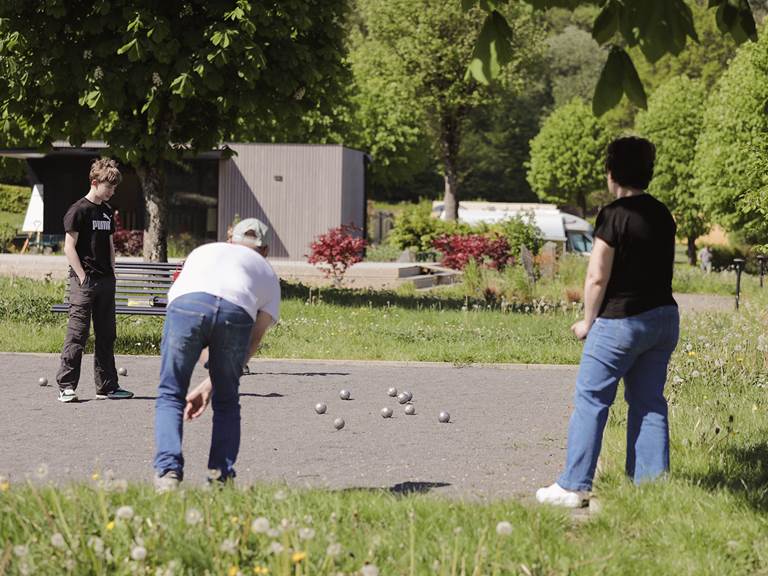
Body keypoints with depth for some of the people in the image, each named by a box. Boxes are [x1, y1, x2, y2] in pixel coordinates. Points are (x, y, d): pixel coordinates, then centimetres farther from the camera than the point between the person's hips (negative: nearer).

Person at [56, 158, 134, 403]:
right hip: (84, 281, -8)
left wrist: (112, 274, 13)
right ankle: (66, 386, -6)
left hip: (105, 281, 8)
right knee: (77, 334, -9)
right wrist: (82, 277, -14)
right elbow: (69, 247, -11)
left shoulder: (107, 211, 15)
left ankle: (107, 386, 15)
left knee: (107, 335, 9)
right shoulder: (79, 210, -8)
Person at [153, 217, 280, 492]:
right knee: (226, 402, 20)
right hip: (237, 312, 0)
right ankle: (222, 476, 15)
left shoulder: (203, 251, 42)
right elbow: (254, 339, 29)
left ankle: (168, 471, -6)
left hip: (186, 304, 0)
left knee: (170, 395, 9)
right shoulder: (268, 274, 37)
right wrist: (210, 385, 30)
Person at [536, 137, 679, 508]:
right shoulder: (662, 214, 8)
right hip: (664, 317, 7)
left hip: (620, 321, -7)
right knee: (649, 402, 12)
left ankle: (574, 487, 3)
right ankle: (652, 484, 11)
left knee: (591, 401, 1)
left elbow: (597, 278, -15)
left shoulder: (613, 216, -14)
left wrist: (588, 321, -2)